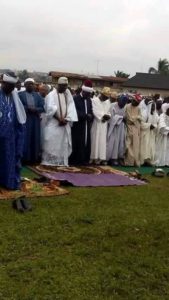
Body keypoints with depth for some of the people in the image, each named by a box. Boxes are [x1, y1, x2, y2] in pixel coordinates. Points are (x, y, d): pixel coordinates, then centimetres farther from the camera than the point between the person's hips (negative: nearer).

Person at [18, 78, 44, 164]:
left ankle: (34, 158, 12)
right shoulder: (20, 94, 3)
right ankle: (25, 158, 2)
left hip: (35, 121, 3)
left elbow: (42, 108, 3)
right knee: (25, 140, -4)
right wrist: (28, 108, -19)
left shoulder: (37, 95, 12)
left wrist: (35, 109, -15)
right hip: (24, 120, -3)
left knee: (34, 139, 5)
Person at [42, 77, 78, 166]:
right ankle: (49, 162, 1)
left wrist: (66, 119, -8)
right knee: (52, 142, -6)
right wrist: (59, 119, -16)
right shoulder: (52, 95, -5)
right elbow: (51, 109, -14)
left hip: (65, 124, 5)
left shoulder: (68, 93, 9)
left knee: (64, 143, 5)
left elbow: (71, 107, 4)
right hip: (54, 123, -5)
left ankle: (62, 162, 10)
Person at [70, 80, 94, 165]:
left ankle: (84, 160, 13)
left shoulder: (89, 100, 14)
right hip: (78, 125, -6)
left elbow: (91, 111, 15)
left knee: (86, 142, 6)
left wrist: (90, 120, -4)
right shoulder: (75, 99, -7)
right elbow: (75, 112, -17)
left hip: (86, 125, 6)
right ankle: (75, 160, 3)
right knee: (77, 143, -4)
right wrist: (86, 115, -19)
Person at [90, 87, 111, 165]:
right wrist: (103, 115, -19)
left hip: (104, 123, 5)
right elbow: (95, 112, -13)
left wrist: (108, 116, -9)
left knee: (103, 141, 3)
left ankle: (102, 158, 4)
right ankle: (95, 157, 2)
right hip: (96, 123, -5)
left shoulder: (108, 102, 12)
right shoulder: (94, 100, -5)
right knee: (95, 140, -2)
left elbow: (109, 111, 12)